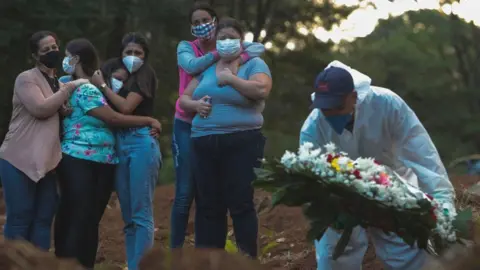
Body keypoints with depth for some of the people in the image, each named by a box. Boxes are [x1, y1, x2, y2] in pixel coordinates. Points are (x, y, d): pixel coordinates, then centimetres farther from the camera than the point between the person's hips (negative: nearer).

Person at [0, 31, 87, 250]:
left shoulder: (59, 84, 17)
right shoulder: (26, 79, -5)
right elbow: (40, 108, -20)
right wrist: (70, 88, -14)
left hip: (48, 162, 7)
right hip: (20, 160, -7)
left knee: (43, 220, 5)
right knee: (19, 219, -6)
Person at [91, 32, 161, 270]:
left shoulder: (145, 75, -1)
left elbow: (126, 107, -12)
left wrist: (102, 85, -2)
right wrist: (110, 82, -1)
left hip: (141, 143, -8)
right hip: (121, 145, 8)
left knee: (141, 213, -11)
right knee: (128, 216, 9)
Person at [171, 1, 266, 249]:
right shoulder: (186, 47, -1)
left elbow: (259, 48, -10)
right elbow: (191, 65, -22)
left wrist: (240, 57, -28)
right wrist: (219, 54, -21)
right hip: (187, 126, -2)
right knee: (185, 193, -4)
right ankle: (175, 251, 4)